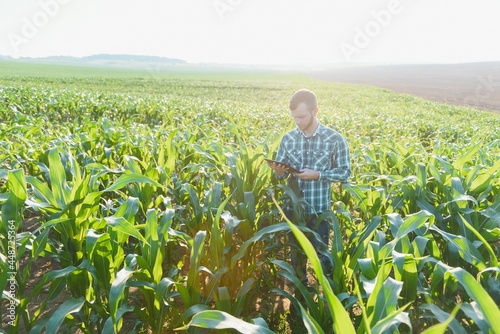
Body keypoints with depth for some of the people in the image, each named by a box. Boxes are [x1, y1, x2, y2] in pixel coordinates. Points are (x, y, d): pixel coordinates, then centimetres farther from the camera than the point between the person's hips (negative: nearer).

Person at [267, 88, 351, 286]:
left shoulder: (335, 139, -9)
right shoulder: (288, 138, 1)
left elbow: (345, 173, -4)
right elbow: (282, 175, 6)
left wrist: (317, 175, -18)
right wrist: (279, 170, -19)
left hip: (319, 209, -3)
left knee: (322, 255, 7)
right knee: (296, 254, 18)